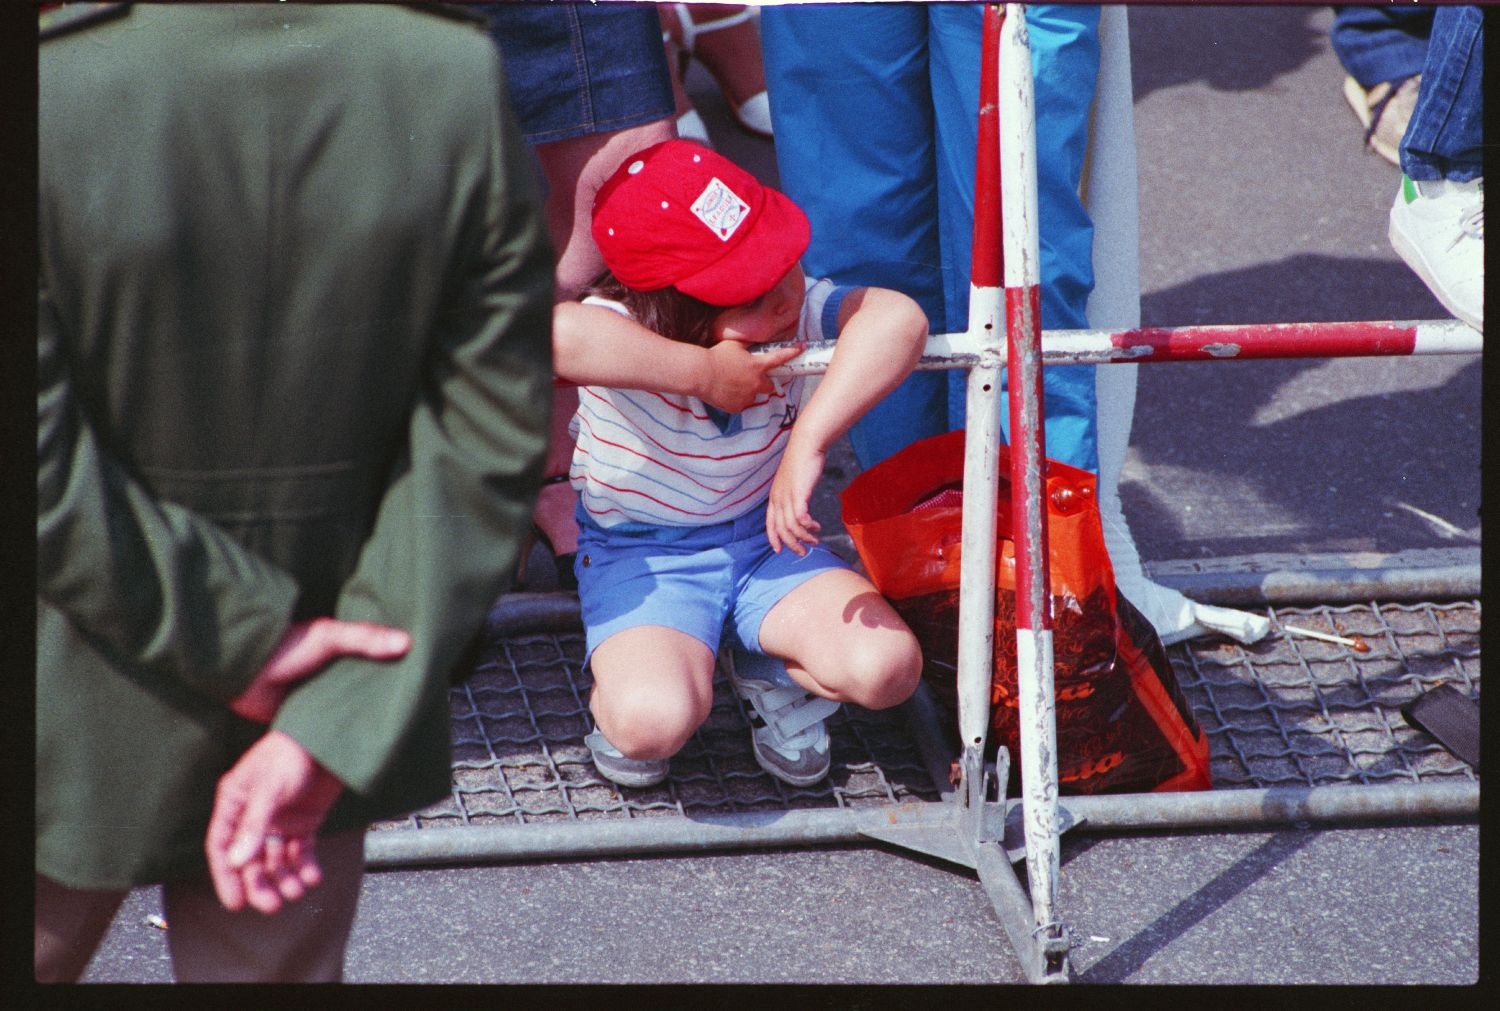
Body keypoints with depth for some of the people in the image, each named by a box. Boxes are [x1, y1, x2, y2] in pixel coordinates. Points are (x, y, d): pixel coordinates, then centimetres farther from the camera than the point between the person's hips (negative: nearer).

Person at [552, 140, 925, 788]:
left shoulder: (798, 312, -19)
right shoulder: (622, 332, -27)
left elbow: (897, 318, -41)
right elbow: (559, 336, -54)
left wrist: (806, 444, -51)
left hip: (765, 539, 3)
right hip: (643, 558, -3)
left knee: (886, 667, -21)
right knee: (655, 723, -32)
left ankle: (777, 675, 14)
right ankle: (615, 698, 8)